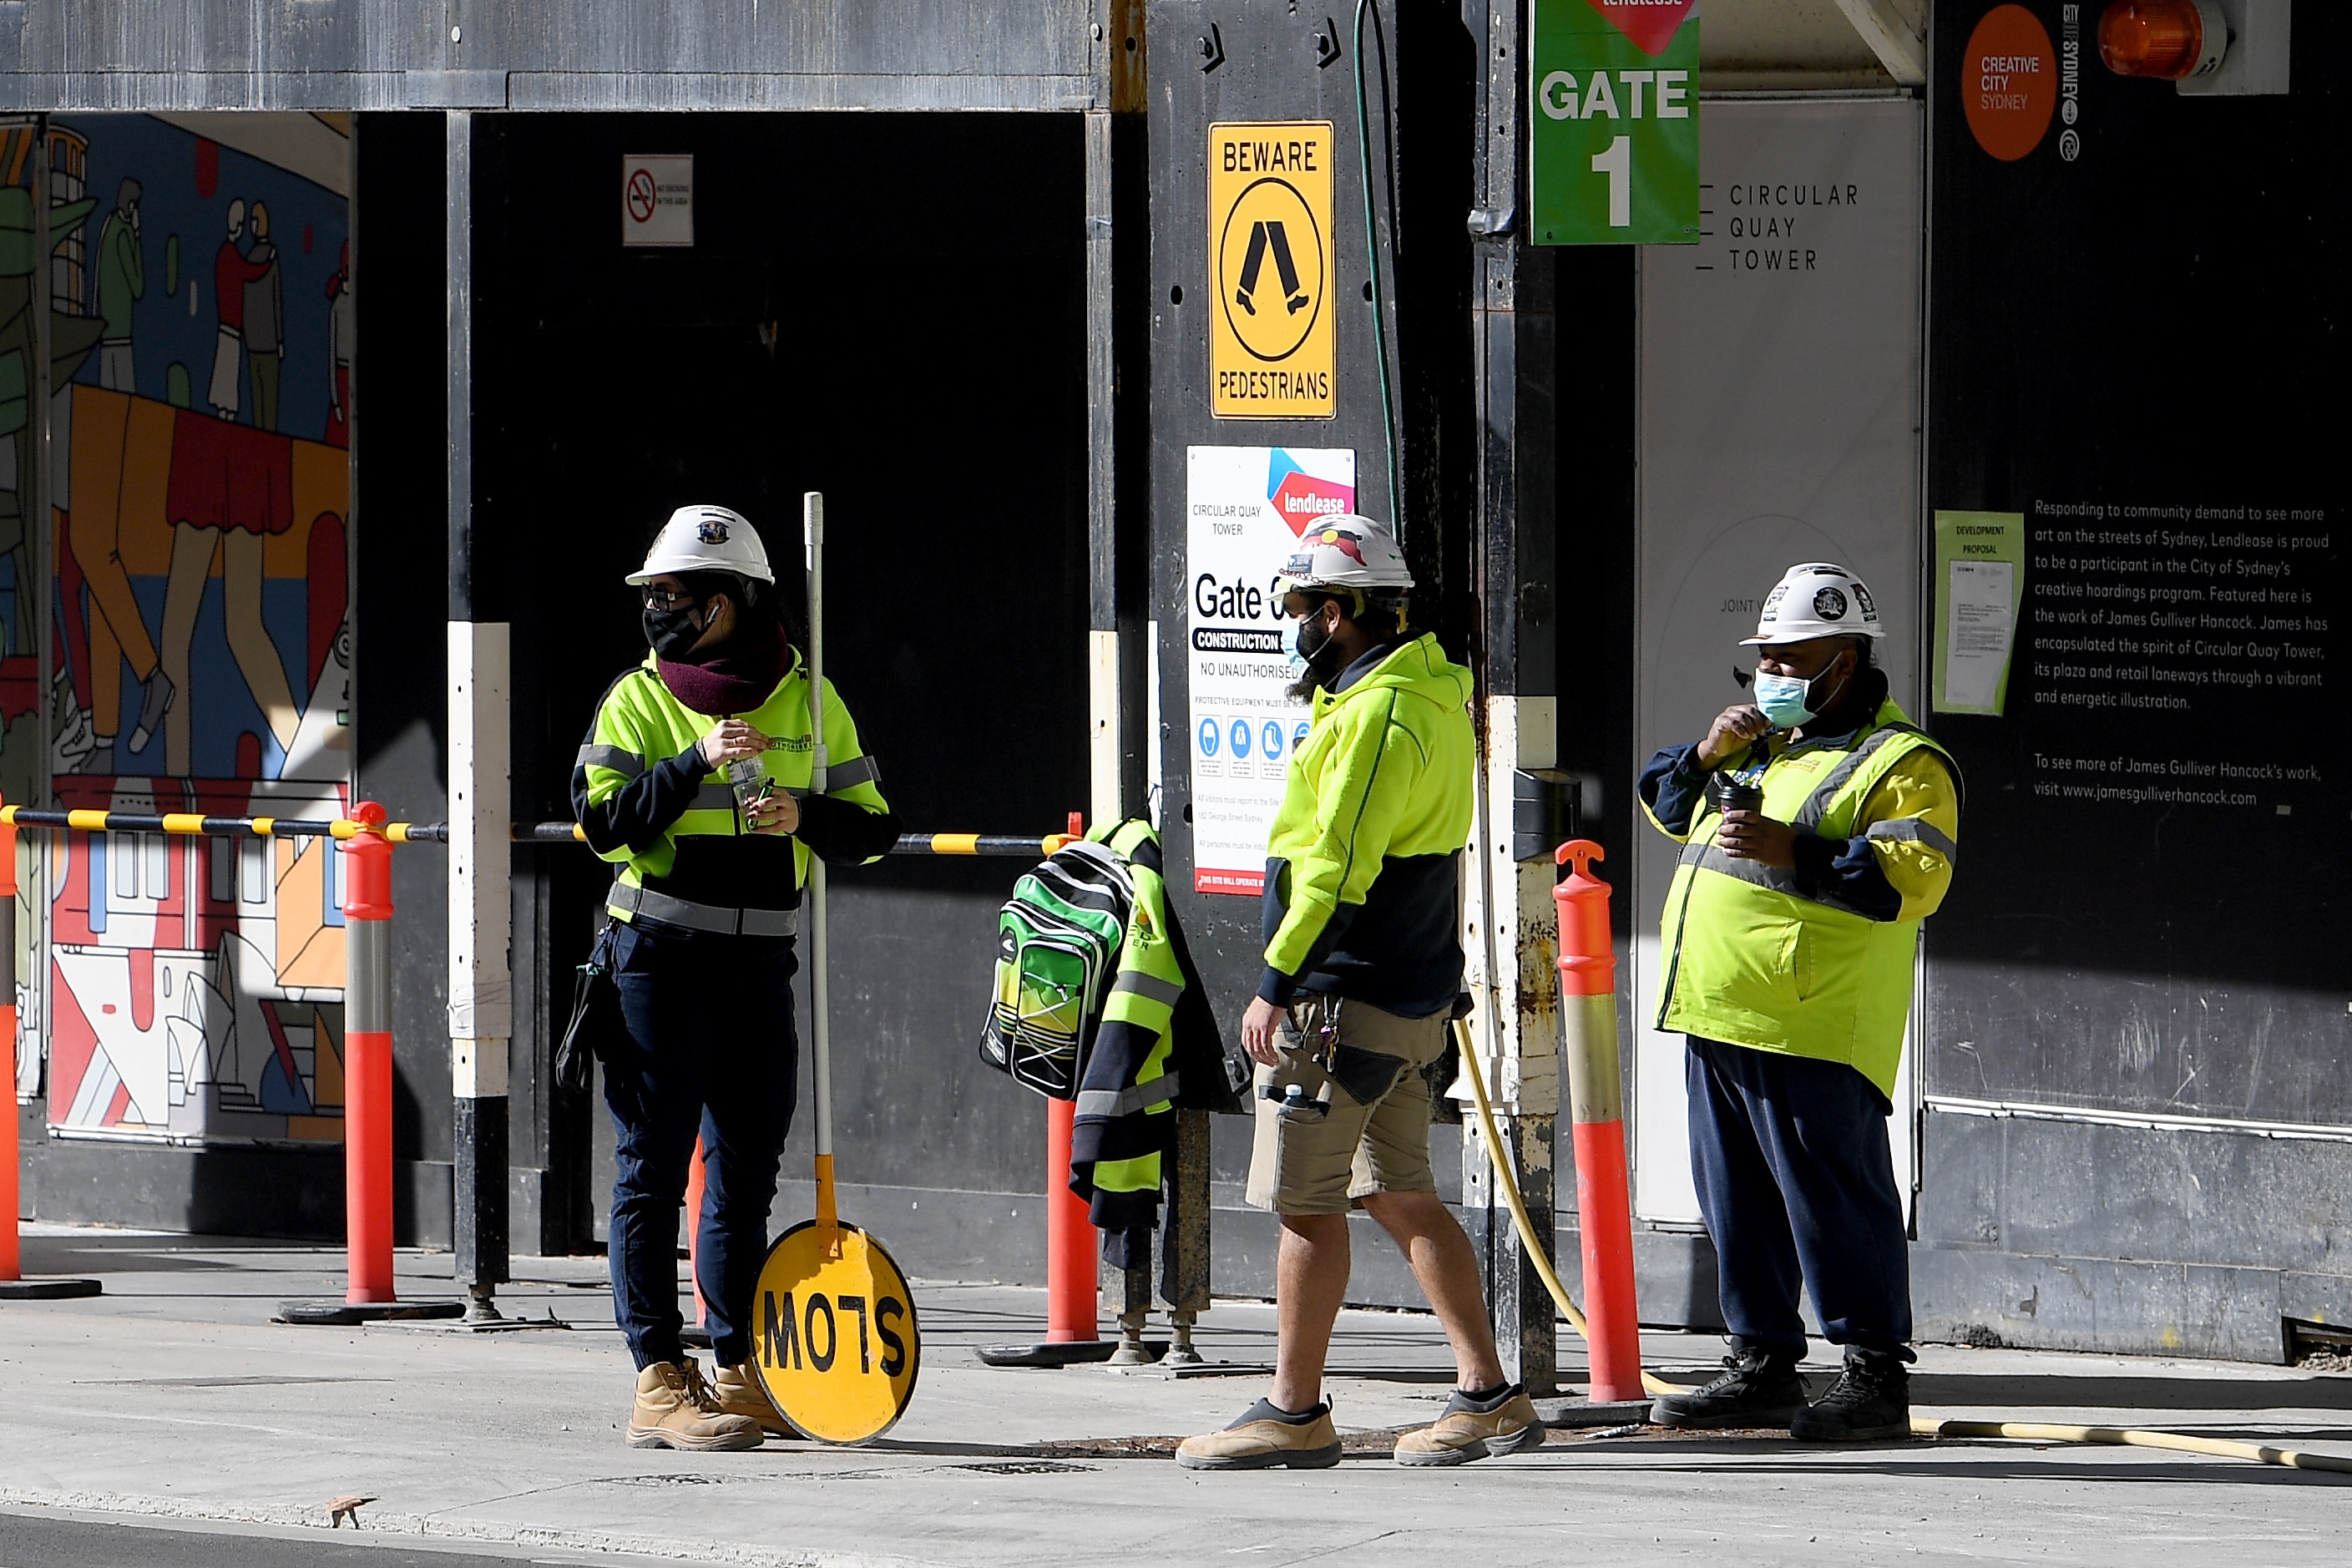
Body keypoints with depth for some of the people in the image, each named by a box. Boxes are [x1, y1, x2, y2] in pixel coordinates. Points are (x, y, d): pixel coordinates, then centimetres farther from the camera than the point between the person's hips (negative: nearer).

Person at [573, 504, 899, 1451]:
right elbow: (604, 819, -11)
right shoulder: (640, 700, 0)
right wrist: (699, 766, -21)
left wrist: (805, 817, -12)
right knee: (653, 1172, -5)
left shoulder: (808, 700, 8)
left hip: (760, 964, 4)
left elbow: (873, 829, 8)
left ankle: (739, 1374, 18)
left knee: (746, 1175, 9)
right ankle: (659, 1383, -6)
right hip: (659, 957, -4)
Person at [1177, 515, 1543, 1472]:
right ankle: (1488, 1396, 10)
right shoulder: (1434, 696, 14)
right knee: (1400, 1196, 13)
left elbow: (1337, 867, -22)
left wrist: (1277, 985, -20)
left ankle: (1294, 1412, 3)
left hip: (1343, 1001, -10)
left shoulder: (1375, 716, -18)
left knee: (1306, 1205, -2)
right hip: (1414, 999, 10)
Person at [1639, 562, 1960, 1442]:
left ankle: (1876, 1377, -4)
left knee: (1834, 1196, -8)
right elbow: (1667, 807, 27)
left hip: (1813, 1030, -9)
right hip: (1716, 1014, 9)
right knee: (1737, 1200, 12)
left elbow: (1914, 877, -17)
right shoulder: (1763, 741, 22)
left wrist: (1795, 853, -26)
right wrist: (1709, 755, 6)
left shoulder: (1901, 763, -4)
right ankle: (1762, 1365, 20)